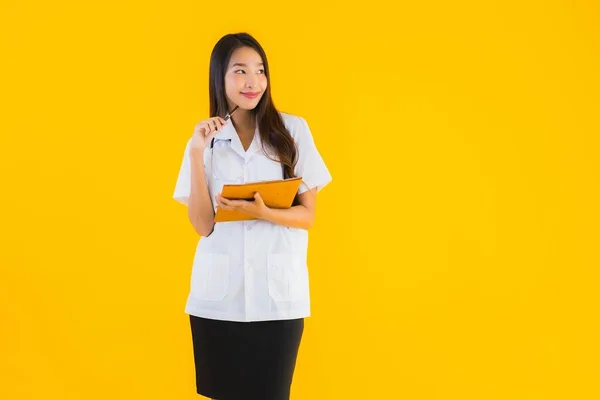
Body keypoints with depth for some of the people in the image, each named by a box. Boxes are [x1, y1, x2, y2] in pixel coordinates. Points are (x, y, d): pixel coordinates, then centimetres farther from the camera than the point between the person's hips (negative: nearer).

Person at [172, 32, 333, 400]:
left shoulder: (294, 129, 0)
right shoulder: (206, 139, 5)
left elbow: (308, 215, -1)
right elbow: (202, 224, -4)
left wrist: (264, 213, -20)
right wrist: (197, 152, -11)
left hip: (278, 294, -1)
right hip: (218, 296, 1)